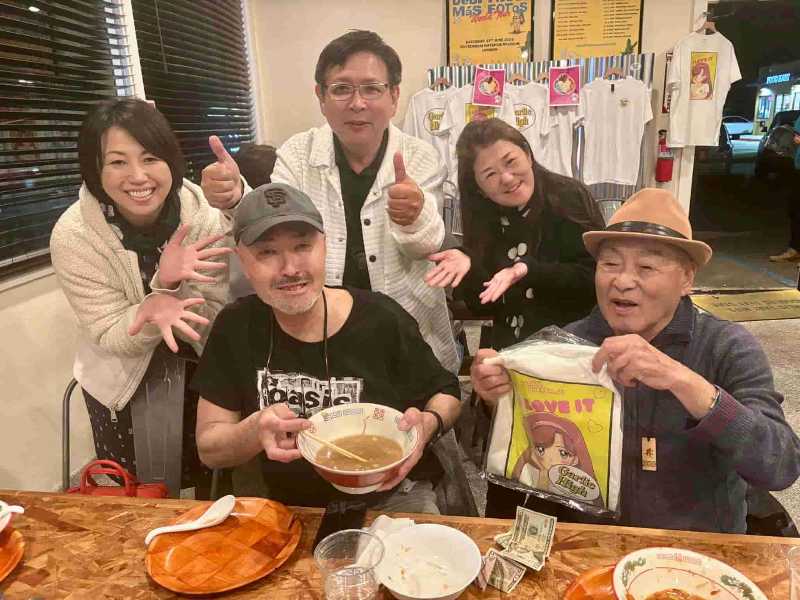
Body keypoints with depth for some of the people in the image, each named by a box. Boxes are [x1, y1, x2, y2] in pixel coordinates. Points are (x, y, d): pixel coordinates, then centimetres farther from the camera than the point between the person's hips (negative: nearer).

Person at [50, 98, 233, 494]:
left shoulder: (206, 214, -21)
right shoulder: (73, 236, -22)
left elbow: (213, 319, -17)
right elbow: (112, 336, -18)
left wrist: (172, 285, -37)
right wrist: (153, 309, -40)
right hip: (124, 382, -1)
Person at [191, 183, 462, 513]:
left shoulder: (382, 320, -13)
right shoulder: (236, 327, -6)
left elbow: (445, 392, 2)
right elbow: (209, 448, -2)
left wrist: (429, 424, -20)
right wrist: (255, 431, -24)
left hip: (393, 499, -2)